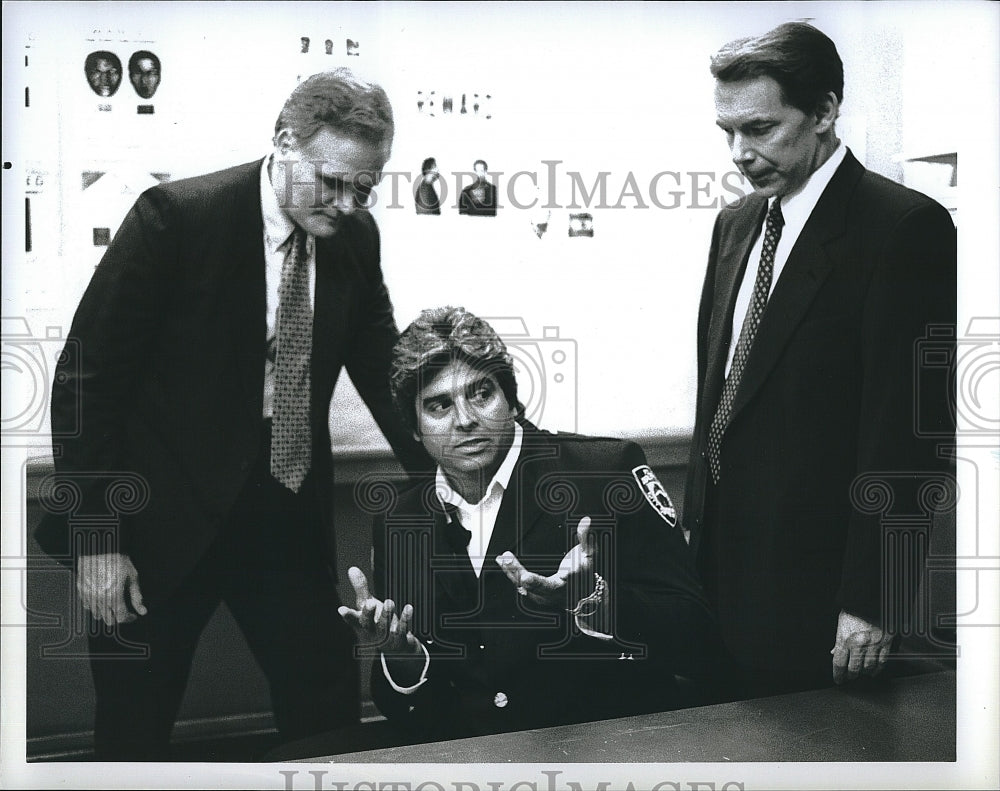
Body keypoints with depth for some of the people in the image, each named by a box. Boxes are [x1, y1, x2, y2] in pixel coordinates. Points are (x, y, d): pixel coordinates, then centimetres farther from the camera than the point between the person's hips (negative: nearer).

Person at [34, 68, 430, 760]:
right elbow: (86, 378, -13)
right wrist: (94, 536, -15)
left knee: (331, 711, 11)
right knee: (134, 730, 11)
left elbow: (383, 369, 10)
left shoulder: (356, 236, -1)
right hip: (167, 520, -4)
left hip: (292, 520, 4)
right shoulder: (176, 215, -16)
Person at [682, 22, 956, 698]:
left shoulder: (907, 227, -13)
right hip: (723, 556, 7)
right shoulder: (738, 223, 10)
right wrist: (696, 521, 13)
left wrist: (868, 602, -15)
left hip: (816, 580, -6)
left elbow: (904, 426, -16)